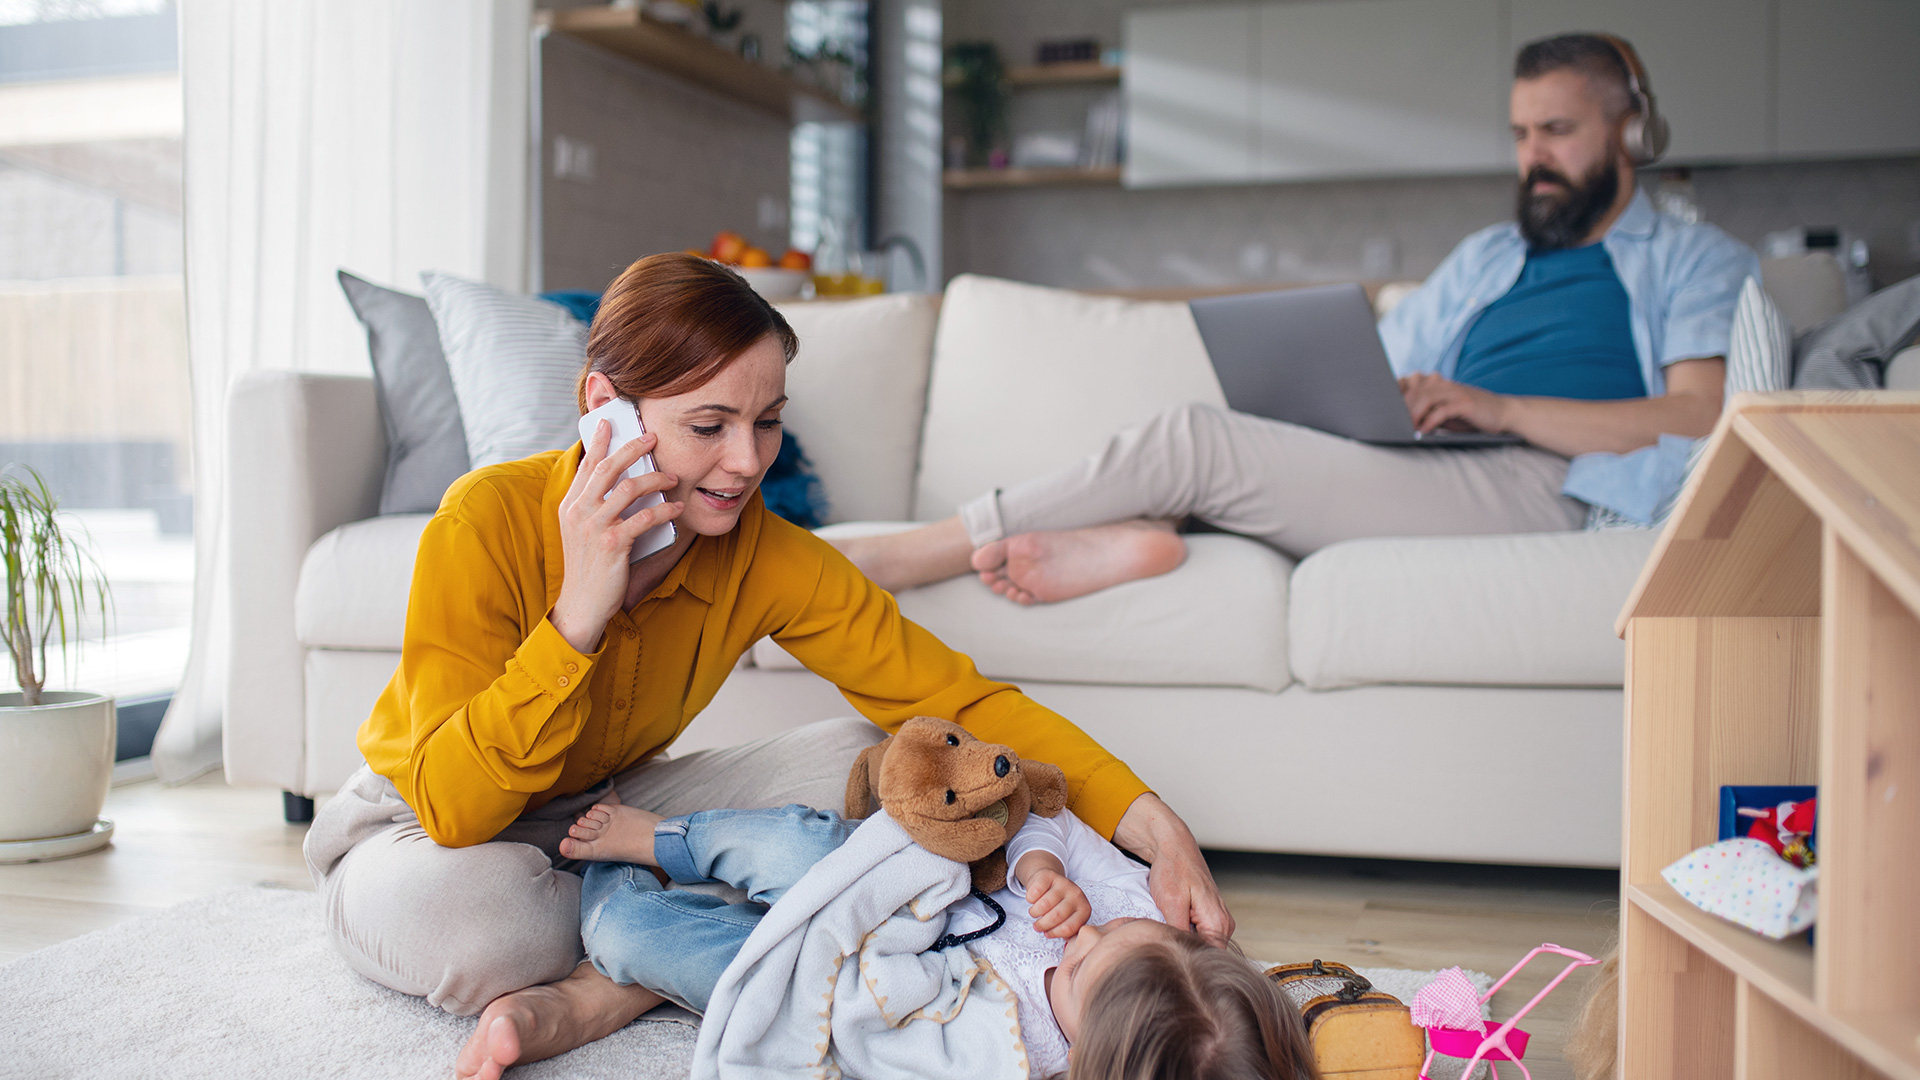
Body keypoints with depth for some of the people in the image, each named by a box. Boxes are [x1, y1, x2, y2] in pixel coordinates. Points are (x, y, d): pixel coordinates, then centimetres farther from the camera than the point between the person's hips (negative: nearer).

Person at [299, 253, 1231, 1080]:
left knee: (869, 758, -15)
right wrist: (579, 613, -44)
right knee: (453, 908, -39)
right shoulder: (489, 522, -30)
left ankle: (598, 995, -23)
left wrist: (1156, 828, -32)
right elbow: (454, 809, -33)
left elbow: (958, 700, -19)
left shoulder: (768, 557, -19)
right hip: (422, 831, -3)